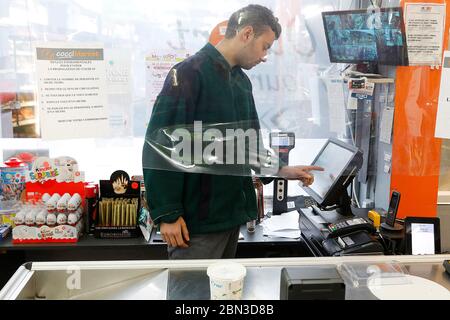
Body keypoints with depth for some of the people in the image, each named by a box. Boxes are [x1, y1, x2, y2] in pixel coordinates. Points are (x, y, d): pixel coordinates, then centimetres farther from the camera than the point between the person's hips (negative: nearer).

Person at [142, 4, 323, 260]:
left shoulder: (242, 81, 13)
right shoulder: (190, 73, -14)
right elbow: (161, 147, -18)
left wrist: (281, 170, 10)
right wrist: (167, 214, -19)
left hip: (232, 212, 8)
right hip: (196, 219, -8)